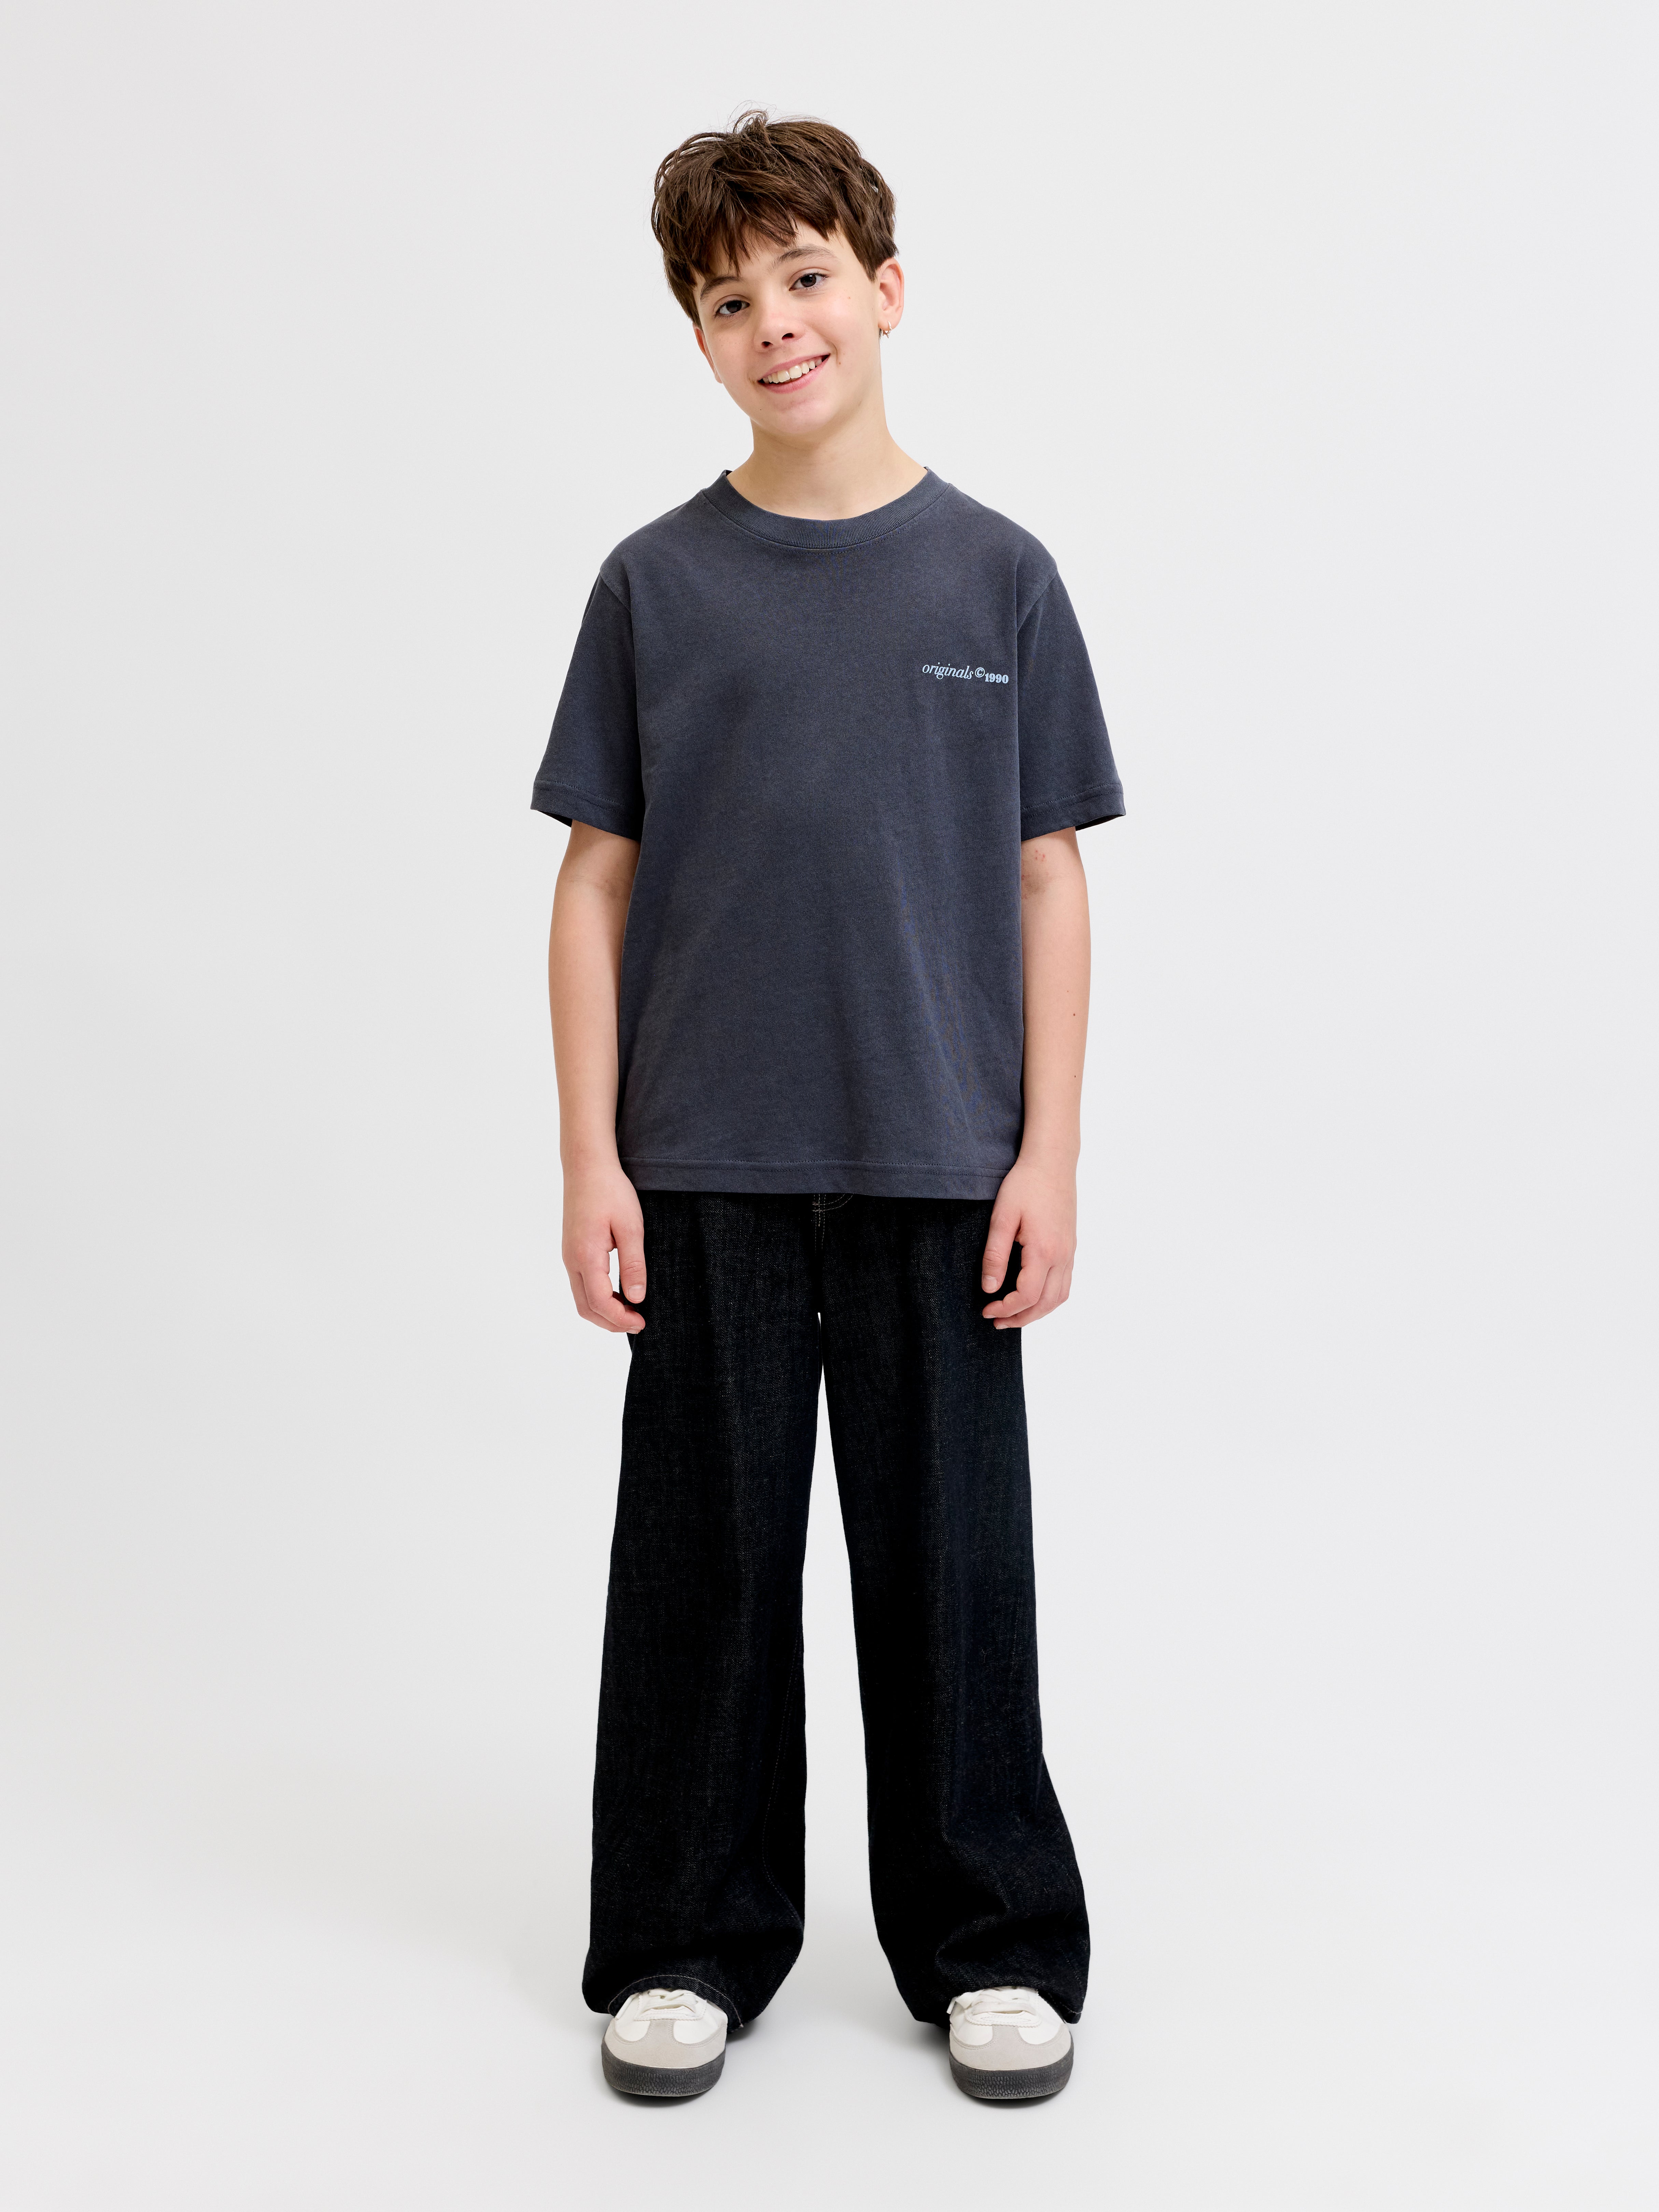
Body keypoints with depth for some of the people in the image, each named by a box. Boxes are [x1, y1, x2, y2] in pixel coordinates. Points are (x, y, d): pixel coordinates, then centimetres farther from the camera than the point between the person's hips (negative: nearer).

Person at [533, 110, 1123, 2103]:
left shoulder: (994, 575, 3)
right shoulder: (657, 583, 3)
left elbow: (1047, 880, 3)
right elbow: (598, 880, 3)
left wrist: (1049, 1154, -2)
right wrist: (592, 1158, -3)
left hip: (938, 1159, 0)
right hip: (708, 1165, 1)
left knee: (951, 1557, 8)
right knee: (704, 1553, 8)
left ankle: (988, 1943, 25)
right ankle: (690, 1942, 25)